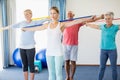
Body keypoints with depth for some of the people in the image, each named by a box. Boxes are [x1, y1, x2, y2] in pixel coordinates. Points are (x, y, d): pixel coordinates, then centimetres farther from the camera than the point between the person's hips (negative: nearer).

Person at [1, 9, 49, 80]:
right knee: (24, 65, 10)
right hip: (22, 47, 4)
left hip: (30, 47, -4)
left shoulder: (34, 23, 0)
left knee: (31, 64, -1)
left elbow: (43, 20, -14)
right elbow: (12, 26, 22)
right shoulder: (21, 23, 10)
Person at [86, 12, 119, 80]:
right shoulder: (102, 26, 5)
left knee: (114, 68, 7)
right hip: (103, 50, 3)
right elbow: (94, 26, 20)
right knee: (102, 67, 10)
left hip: (112, 50, -3)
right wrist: (86, 24, 29)